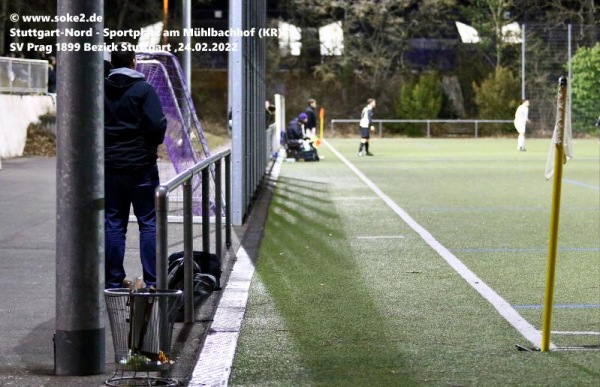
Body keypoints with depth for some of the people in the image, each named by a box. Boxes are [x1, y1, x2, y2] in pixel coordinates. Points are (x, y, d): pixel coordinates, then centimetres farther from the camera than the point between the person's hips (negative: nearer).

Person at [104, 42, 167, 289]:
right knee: (149, 222, 3)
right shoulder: (144, 90, -9)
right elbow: (158, 125, -16)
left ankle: (113, 280, 9)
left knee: (113, 223, 8)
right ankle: (152, 280, 1)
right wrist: (153, 143, 4)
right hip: (141, 165, -4)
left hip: (109, 166, 4)